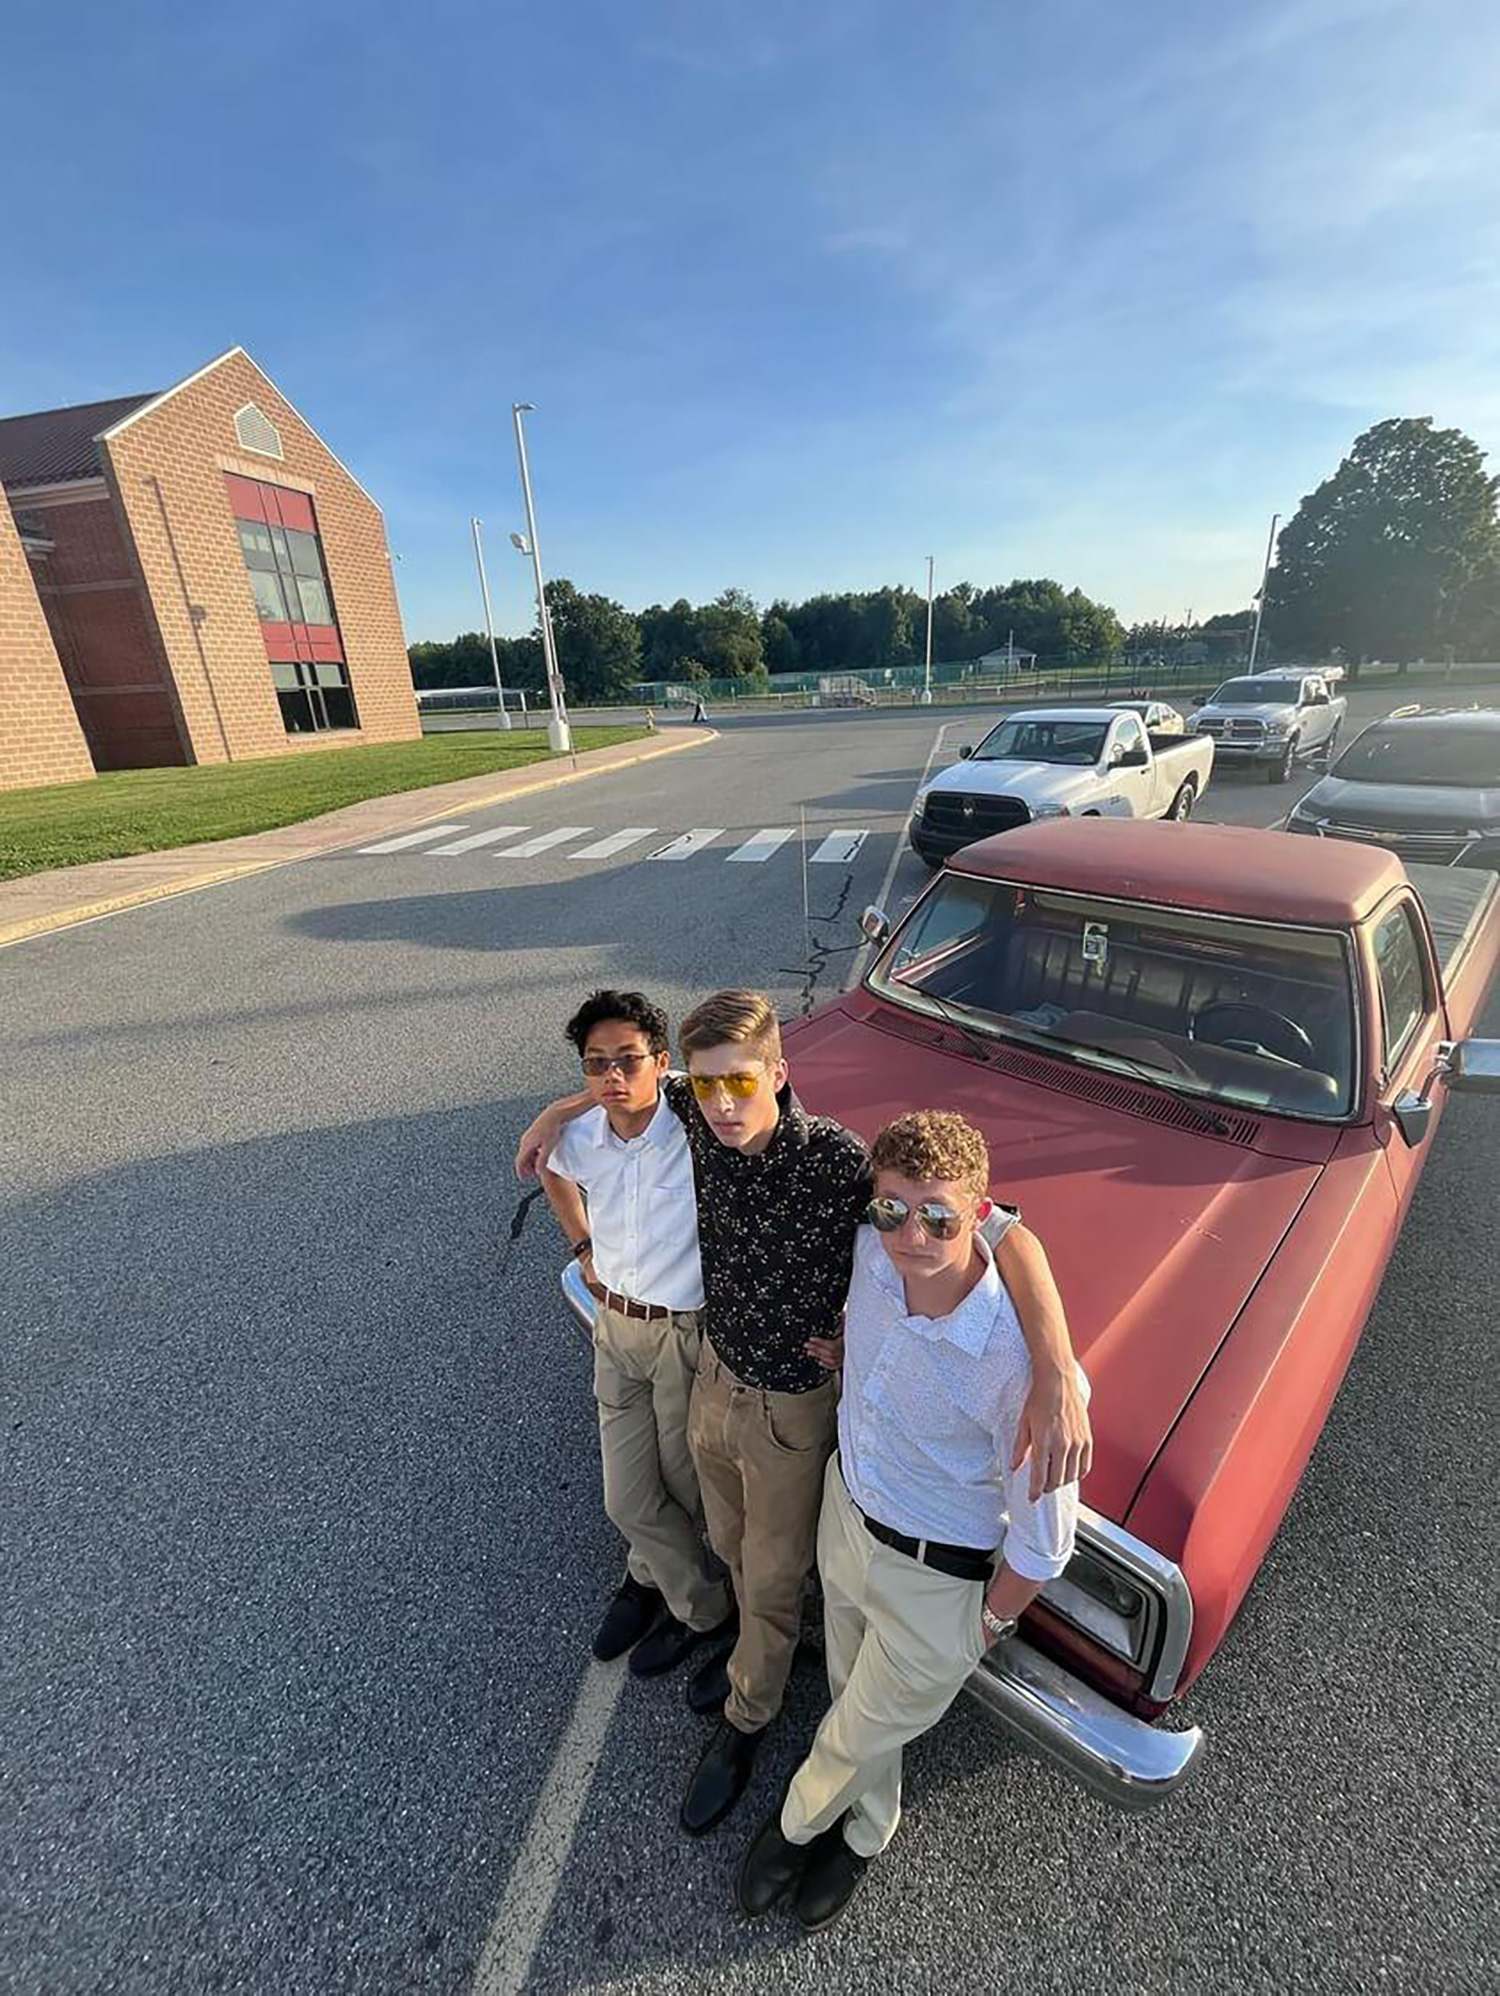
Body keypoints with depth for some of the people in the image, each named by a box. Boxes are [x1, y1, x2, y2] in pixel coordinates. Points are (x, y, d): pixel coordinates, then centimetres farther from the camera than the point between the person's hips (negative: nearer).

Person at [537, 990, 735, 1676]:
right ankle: (707, 1606, 48)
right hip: (615, 1327, 5)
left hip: (687, 1334, -5)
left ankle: (689, 1603, 48)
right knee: (627, 1500, 17)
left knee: (681, 1487, 15)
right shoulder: (578, 1140, -9)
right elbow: (551, 1173, 15)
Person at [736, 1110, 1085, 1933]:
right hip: (844, 1505, 5)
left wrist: (990, 1622, -7)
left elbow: (1042, 1535, -22)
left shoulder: (1018, 1359, -39)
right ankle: (864, 1832, 63)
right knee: (851, 1690, 30)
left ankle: (799, 1820, 58)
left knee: (863, 1732, 23)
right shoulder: (872, 1250, -22)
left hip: (936, 1580, -5)